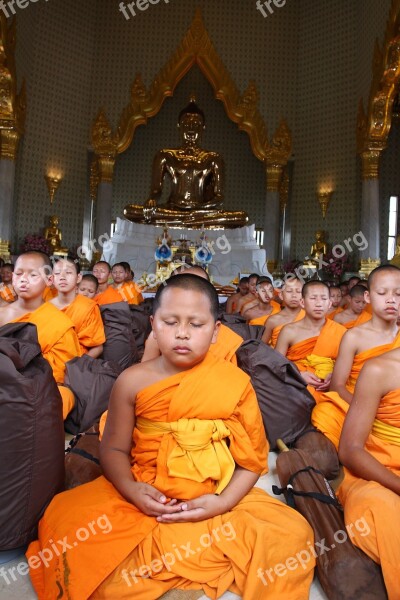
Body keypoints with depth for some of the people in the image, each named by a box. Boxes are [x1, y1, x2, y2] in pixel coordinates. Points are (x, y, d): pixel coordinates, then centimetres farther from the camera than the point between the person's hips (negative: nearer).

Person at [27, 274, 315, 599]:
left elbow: (251, 460, -3)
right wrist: (131, 489, -16)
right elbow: (114, 449, 2)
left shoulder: (236, 382, -7)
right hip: (144, 496, 1)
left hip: (217, 500, 0)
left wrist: (222, 502, -18)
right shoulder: (133, 380, -4)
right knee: (64, 516, -18)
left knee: (291, 533, -20)